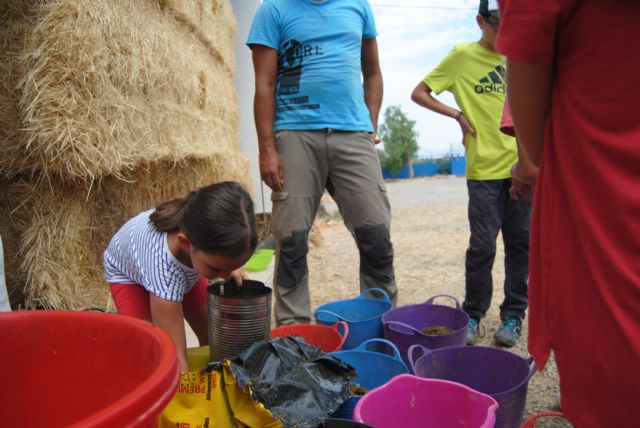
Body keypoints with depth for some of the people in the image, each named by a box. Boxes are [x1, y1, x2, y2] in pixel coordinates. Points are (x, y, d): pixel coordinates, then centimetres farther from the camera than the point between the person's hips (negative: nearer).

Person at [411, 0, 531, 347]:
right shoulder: (463, 56, 2)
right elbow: (419, 93, 3)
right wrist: (458, 115, -8)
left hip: (523, 163, 4)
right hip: (485, 166, -4)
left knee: (521, 241, 5)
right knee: (483, 244, -2)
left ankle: (513, 315, 18)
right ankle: (472, 315, 14)